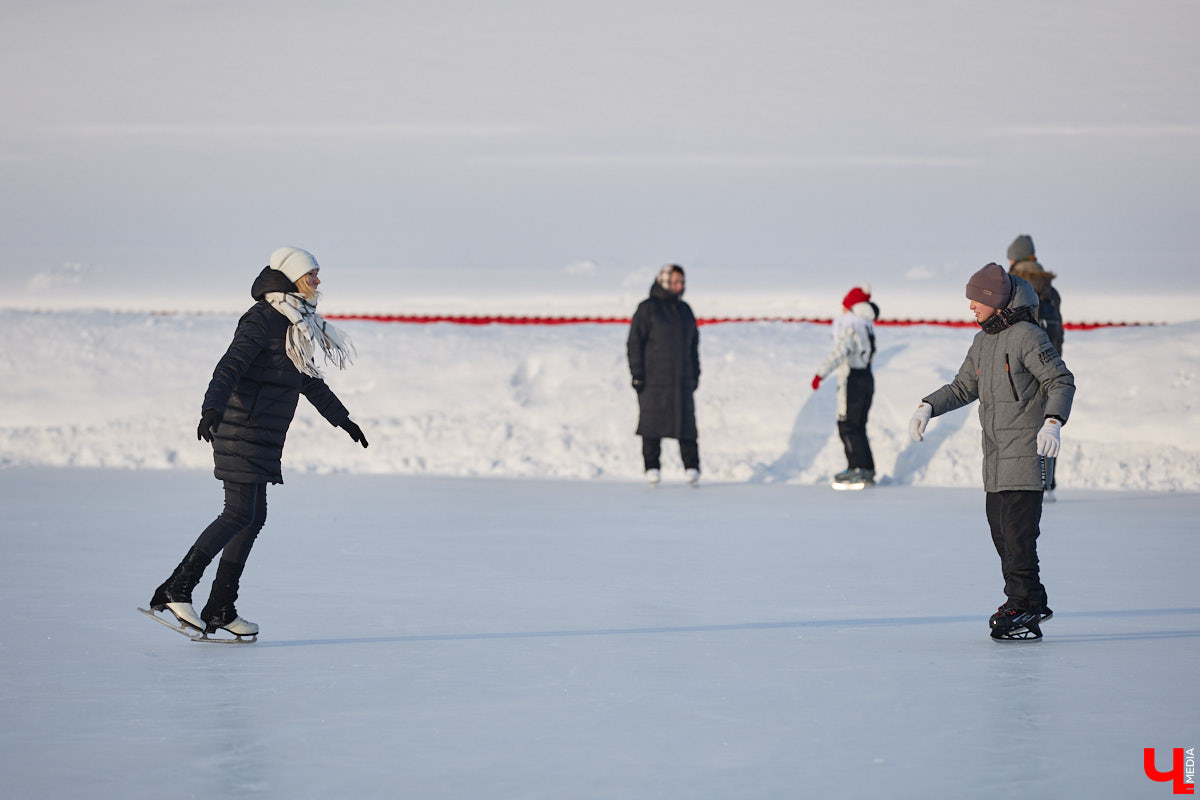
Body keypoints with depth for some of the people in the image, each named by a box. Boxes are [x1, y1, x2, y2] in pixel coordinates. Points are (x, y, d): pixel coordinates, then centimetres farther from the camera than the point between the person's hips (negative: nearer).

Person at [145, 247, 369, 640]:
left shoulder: (295, 325, 18)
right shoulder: (262, 319, -12)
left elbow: (310, 382, 32)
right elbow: (231, 365, -25)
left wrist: (343, 419, 41)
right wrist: (212, 408, -41)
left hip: (263, 439, 10)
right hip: (242, 433, -10)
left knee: (254, 518, 7)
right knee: (239, 515, -13)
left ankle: (220, 610, 9)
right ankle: (175, 591, -12)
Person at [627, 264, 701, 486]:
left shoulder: (684, 310, 14)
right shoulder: (648, 309, -4)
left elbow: (693, 344, 21)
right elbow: (634, 342, -7)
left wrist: (695, 374, 16)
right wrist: (637, 374, -13)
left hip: (681, 379, 4)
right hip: (653, 378, -4)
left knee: (686, 421, -2)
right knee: (653, 423, -2)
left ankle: (692, 466, 1)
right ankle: (652, 468, 4)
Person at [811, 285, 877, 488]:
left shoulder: (849, 325, -15)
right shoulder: (867, 325, 10)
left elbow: (840, 352, -27)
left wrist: (821, 373, -30)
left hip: (851, 379, -9)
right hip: (867, 378, 9)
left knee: (848, 426, -5)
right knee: (858, 427, 15)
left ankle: (858, 468, -10)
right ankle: (867, 470, 17)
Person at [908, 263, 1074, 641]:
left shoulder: (1027, 337, -12)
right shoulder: (983, 341, 15)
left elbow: (1061, 381, -14)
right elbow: (964, 386, 24)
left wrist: (1053, 422, -28)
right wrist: (928, 407, 10)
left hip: (1025, 450, -9)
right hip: (995, 454, 9)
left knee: (1017, 529, -12)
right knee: (999, 526, 9)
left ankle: (1023, 609, -9)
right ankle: (1032, 602, 19)